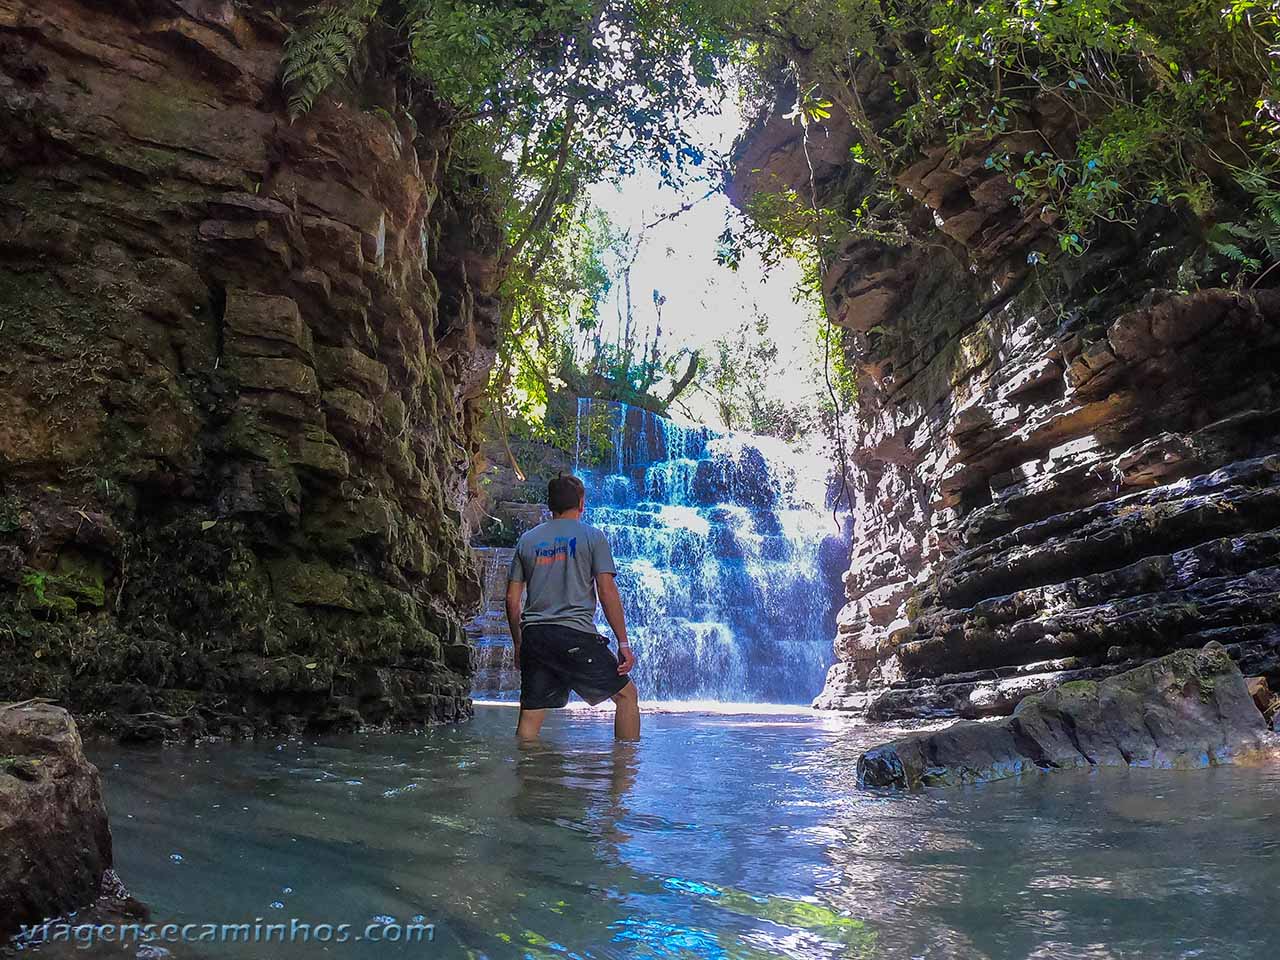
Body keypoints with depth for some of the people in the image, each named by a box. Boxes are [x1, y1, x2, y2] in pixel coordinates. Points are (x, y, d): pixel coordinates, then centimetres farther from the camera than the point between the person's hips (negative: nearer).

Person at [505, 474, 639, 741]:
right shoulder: (592, 536, 2)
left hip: (534, 636, 5)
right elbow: (607, 592, -6)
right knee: (627, 696, 9)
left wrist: (518, 644, 21)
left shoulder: (527, 540, 14)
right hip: (575, 634, -4)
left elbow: (512, 598, 12)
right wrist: (623, 643, -3)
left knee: (530, 716, 9)